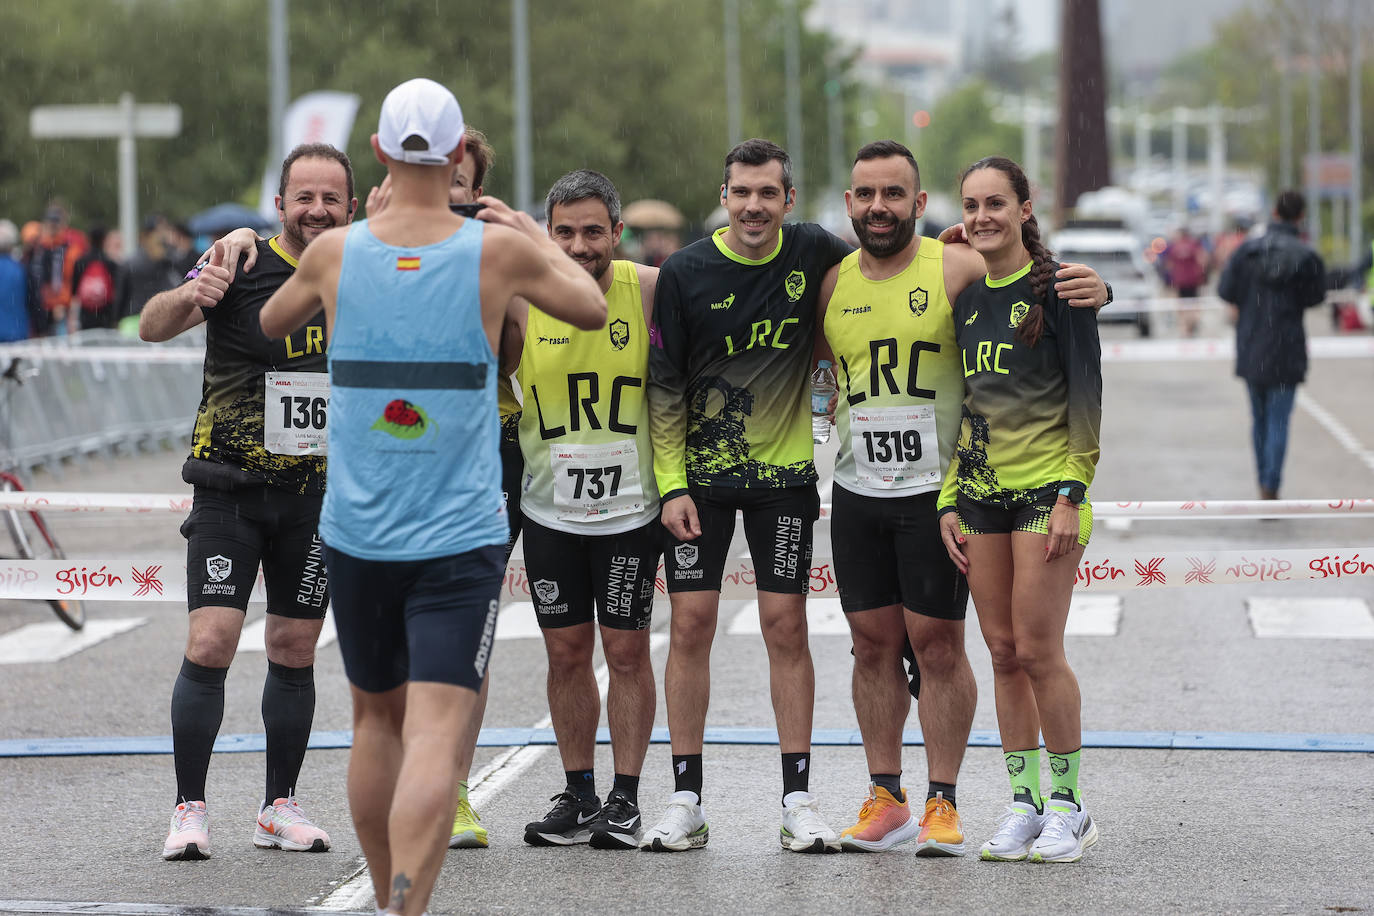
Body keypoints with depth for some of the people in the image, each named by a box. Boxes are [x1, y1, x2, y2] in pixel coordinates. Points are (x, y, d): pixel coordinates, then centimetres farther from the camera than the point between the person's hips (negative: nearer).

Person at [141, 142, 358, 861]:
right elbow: (152, 327, -22)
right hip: (231, 490, -4)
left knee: (294, 652, 9)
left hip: (316, 494, 4)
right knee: (210, 645, -12)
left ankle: (280, 807, 20)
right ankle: (189, 809, -3)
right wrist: (192, 295, -42)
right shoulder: (243, 266, -10)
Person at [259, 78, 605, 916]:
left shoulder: (335, 252, -2)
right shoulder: (499, 249, -6)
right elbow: (593, 308, 14)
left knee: (377, 718, 20)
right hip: (461, 537, -3)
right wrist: (530, 228, 27)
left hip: (356, 532, 3)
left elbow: (268, 324, 20)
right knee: (436, 736, -9)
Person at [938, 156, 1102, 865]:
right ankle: (1023, 803, 13)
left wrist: (1071, 494, -14)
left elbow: (1087, 398, -8)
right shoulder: (967, 297, 10)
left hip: (1046, 487, -6)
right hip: (982, 491, 6)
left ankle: (1068, 805, 5)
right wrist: (950, 502, 10)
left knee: (1037, 649, -7)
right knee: (1003, 652, 6)